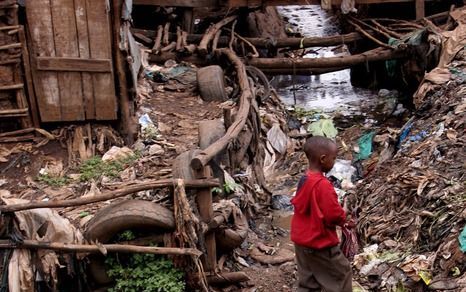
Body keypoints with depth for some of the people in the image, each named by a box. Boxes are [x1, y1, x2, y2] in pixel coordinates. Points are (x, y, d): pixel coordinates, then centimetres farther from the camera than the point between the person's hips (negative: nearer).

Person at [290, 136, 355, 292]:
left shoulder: (304, 180, 3)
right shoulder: (323, 185, -25)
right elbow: (334, 215, -24)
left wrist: (340, 221, 10)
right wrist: (344, 218, 1)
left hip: (301, 240, 9)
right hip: (319, 242, -9)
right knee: (341, 273, 8)